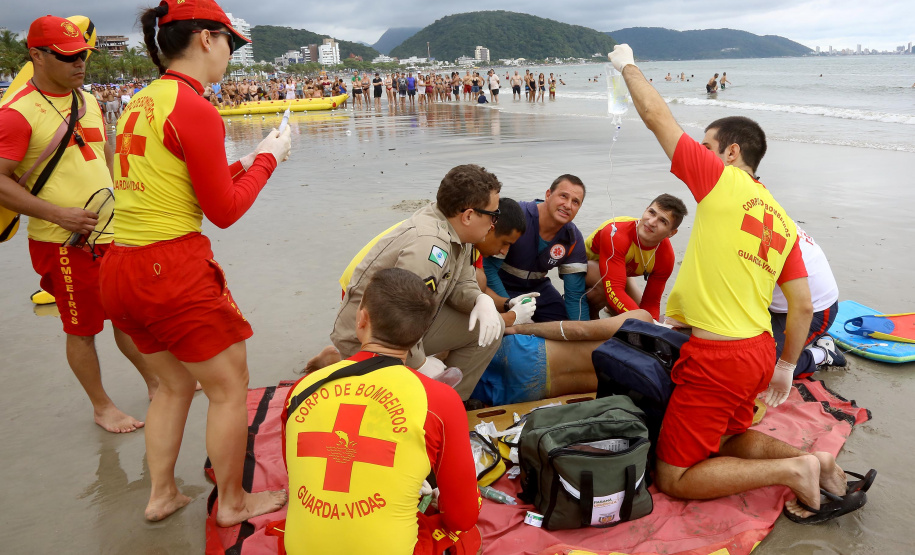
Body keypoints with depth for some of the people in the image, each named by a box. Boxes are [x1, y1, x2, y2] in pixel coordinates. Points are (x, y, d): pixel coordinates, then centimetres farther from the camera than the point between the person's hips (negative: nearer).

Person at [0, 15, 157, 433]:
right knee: (82, 329, 6)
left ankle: (155, 382, 34)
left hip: (112, 235, 7)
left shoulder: (89, 101, 12)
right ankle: (101, 407, 22)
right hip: (64, 243, -7)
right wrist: (59, 214, -22)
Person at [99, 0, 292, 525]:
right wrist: (267, 159, 1)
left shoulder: (140, 103, 13)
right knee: (230, 388, 9)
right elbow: (224, 211, -11)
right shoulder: (196, 110, -14)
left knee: (175, 384, 25)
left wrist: (242, 165, 17)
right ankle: (233, 502, 26)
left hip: (120, 267, 9)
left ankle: (161, 494, 37)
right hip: (174, 269, -9)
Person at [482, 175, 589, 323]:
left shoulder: (574, 239, -10)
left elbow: (575, 294, -8)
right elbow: (488, 268, -24)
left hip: (537, 287, 5)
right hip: (501, 288, -5)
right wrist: (508, 305, -29)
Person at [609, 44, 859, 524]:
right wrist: (786, 367, 24)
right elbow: (803, 307, 12)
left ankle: (793, 470, -4)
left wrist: (626, 65, 10)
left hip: (717, 358, -9)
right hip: (760, 352, 9)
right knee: (727, 440, 30)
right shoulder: (783, 221, 10)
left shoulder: (722, 180, -10)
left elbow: (656, 116, -5)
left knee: (674, 477, 4)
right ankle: (818, 462, 13)